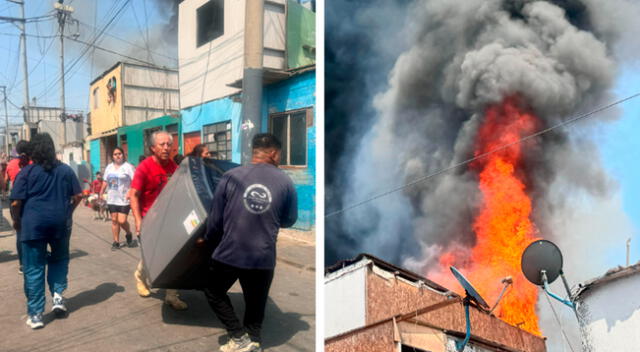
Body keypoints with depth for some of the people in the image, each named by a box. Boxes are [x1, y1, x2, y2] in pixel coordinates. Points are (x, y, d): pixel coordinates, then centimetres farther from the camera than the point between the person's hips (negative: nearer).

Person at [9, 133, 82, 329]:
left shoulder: (27, 172, -5)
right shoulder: (65, 170, 4)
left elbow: (16, 203, -9)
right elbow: (77, 196, 6)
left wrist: (16, 221, 7)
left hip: (33, 224, -2)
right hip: (60, 223, 3)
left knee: (34, 269, 6)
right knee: (60, 259, 24)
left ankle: (35, 315, 9)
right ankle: (58, 294, 7)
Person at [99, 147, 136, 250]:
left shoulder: (128, 167, -5)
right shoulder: (109, 167, 14)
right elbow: (105, 182, 22)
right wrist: (101, 193, 19)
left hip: (124, 199, -5)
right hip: (111, 199, 5)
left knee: (122, 221, -9)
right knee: (114, 220, 6)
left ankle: (129, 234, 20)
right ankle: (116, 242, 16)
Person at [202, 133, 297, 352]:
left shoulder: (231, 176, -7)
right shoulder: (285, 182, -5)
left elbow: (215, 217, -1)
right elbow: (289, 220, 7)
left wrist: (208, 241, 18)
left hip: (229, 253, -1)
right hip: (263, 257, 1)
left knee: (214, 292, 22)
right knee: (256, 303, 21)